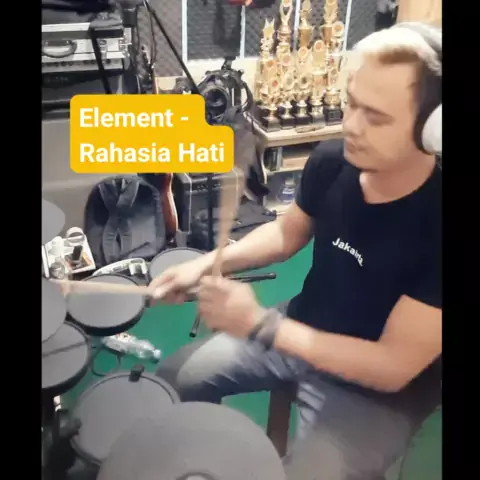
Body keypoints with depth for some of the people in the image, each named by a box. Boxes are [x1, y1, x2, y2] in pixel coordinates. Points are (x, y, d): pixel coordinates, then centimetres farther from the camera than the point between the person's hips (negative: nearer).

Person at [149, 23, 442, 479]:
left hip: (378, 388, -4)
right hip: (301, 330, 5)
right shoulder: (331, 161, -14)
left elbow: (394, 367, -27)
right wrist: (207, 264, -10)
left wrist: (260, 324, -33)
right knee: (174, 377, 8)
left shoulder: (436, 221, -32)